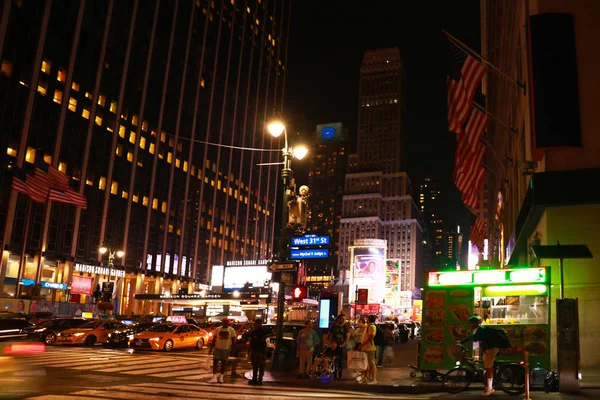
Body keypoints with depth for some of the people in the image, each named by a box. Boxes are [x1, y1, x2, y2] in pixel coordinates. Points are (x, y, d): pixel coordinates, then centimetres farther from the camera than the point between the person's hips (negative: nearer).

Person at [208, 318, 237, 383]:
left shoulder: (231, 330, -1)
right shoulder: (218, 329, 2)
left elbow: (233, 341, 1)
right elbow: (214, 339, 7)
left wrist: (233, 349, -4)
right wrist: (211, 348, 4)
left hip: (226, 348, -1)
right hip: (217, 348, 1)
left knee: (223, 363, 7)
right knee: (215, 362, -7)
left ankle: (221, 377, 17)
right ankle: (214, 377, -9)